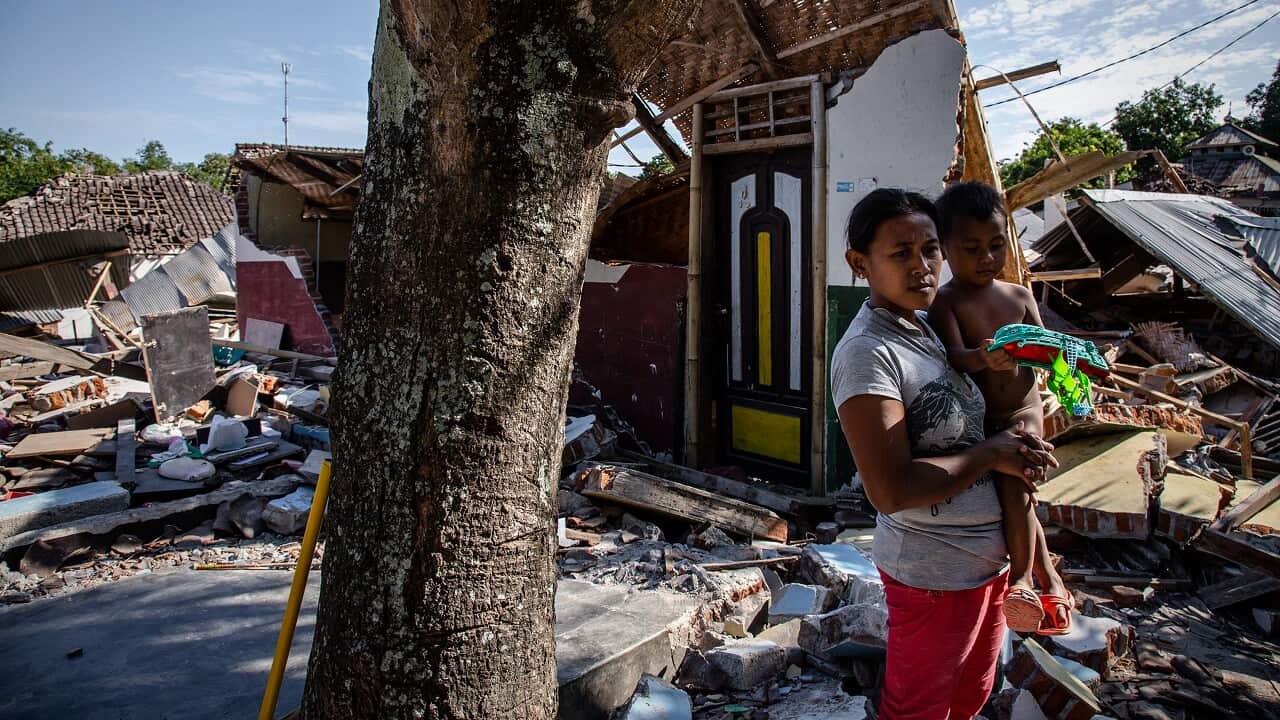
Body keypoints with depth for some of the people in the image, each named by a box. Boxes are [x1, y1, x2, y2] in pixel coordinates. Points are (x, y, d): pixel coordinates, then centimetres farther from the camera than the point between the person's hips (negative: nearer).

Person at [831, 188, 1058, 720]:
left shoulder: (926, 326, 4)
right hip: (935, 572, -8)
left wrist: (1014, 447, -3)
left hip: (987, 555, 9)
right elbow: (889, 490, -31)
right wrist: (990, 454, -19)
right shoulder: (868, 352, -25)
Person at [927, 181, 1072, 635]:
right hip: (975, 422, 0)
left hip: (1022, 415, 1)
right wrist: (984, 358, -44)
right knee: (1017, 496, 14)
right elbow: (954, 355, -22)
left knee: (1012, 479, -22)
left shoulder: (1019, 297, 4)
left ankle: (1021, 579, -5)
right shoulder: (945, 303, -8)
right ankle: (1049, 579, 35)